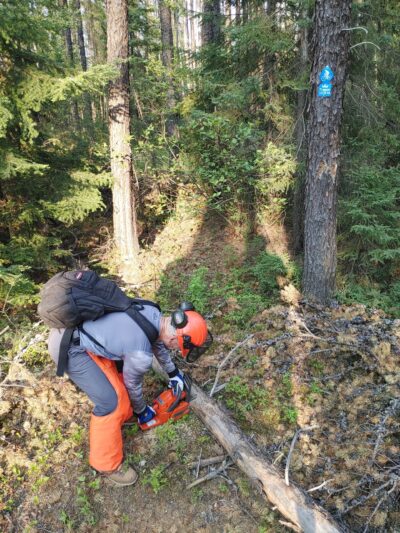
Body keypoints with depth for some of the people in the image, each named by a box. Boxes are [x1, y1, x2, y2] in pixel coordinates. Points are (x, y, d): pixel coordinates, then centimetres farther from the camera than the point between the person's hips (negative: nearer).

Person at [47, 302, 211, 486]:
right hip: (68, 346, -9)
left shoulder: (153, 313, -2)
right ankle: (107, 463, 16)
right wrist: (141, 410, 19)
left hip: (73, 323, 9)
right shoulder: (141, 354, -24)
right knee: (110, 402, -6)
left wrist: (173, 372, 33)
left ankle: (122, 414, 43)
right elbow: (132, 383, -3)